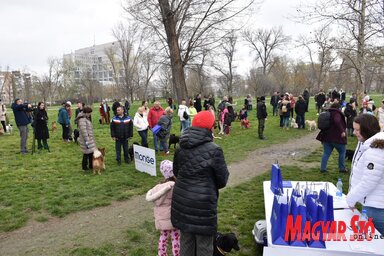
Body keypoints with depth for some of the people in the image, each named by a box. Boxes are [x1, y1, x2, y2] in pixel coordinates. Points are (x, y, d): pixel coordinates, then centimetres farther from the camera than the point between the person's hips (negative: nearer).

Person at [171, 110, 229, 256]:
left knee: (185, 241, 21)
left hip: (181, 201, 6)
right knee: (204, 244, 13)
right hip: (203, 203, -5)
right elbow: (223, 180, -7)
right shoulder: (214, 150, -17)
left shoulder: (181, 147, 0)